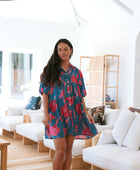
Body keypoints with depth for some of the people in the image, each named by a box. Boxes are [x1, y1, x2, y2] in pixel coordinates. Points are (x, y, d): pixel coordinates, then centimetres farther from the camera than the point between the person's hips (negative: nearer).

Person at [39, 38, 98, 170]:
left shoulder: (76, 72, 12)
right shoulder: (51, 70, 2)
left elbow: (80, 95, 13)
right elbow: (45, 93, -2)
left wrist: (86, 112, 4)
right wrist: (45, 113, -12)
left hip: (73, 113, 4)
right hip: (56, 113, -3)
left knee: (69, 149, 7)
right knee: (61, 149, -10)